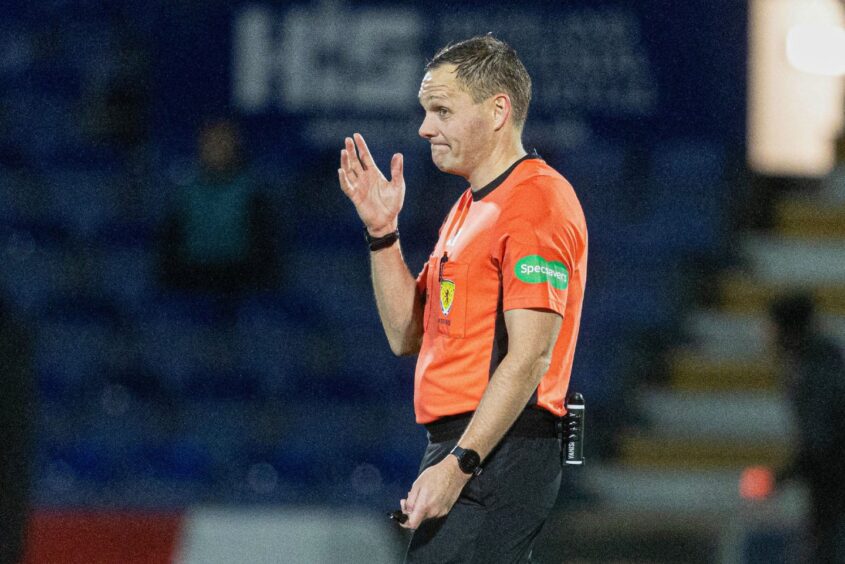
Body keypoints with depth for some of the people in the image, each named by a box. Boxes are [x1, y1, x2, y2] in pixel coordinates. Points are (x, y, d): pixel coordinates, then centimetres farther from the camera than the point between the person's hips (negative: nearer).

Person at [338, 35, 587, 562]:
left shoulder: (535, 202, -11)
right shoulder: (471, 207, 22)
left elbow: (529, 359, -19)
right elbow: (407, 335, 22)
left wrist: (458, 465, -25)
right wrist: (383, 231, 11)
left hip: (501, 455, -10)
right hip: (458, 452, 10)